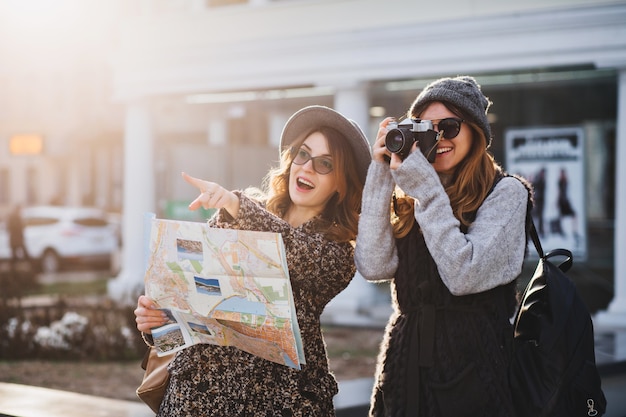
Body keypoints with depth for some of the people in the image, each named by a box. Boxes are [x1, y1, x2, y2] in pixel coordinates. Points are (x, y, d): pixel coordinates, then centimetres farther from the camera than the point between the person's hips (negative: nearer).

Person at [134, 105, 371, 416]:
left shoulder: (338, 253, -2)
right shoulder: (229, 220, 6)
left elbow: (301, 255, -23)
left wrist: (238, 205, -35)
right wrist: (155, 314, -14)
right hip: (200, 384, 2)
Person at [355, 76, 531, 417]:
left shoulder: (505, 193, -5)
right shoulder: (407, 197, 8)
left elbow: (463, 276, -19)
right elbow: (373, 267, -7)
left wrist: (423, 185, -16)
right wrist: (381, 174, -6)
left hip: (471, 366, -4)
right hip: (405, 362, 4)